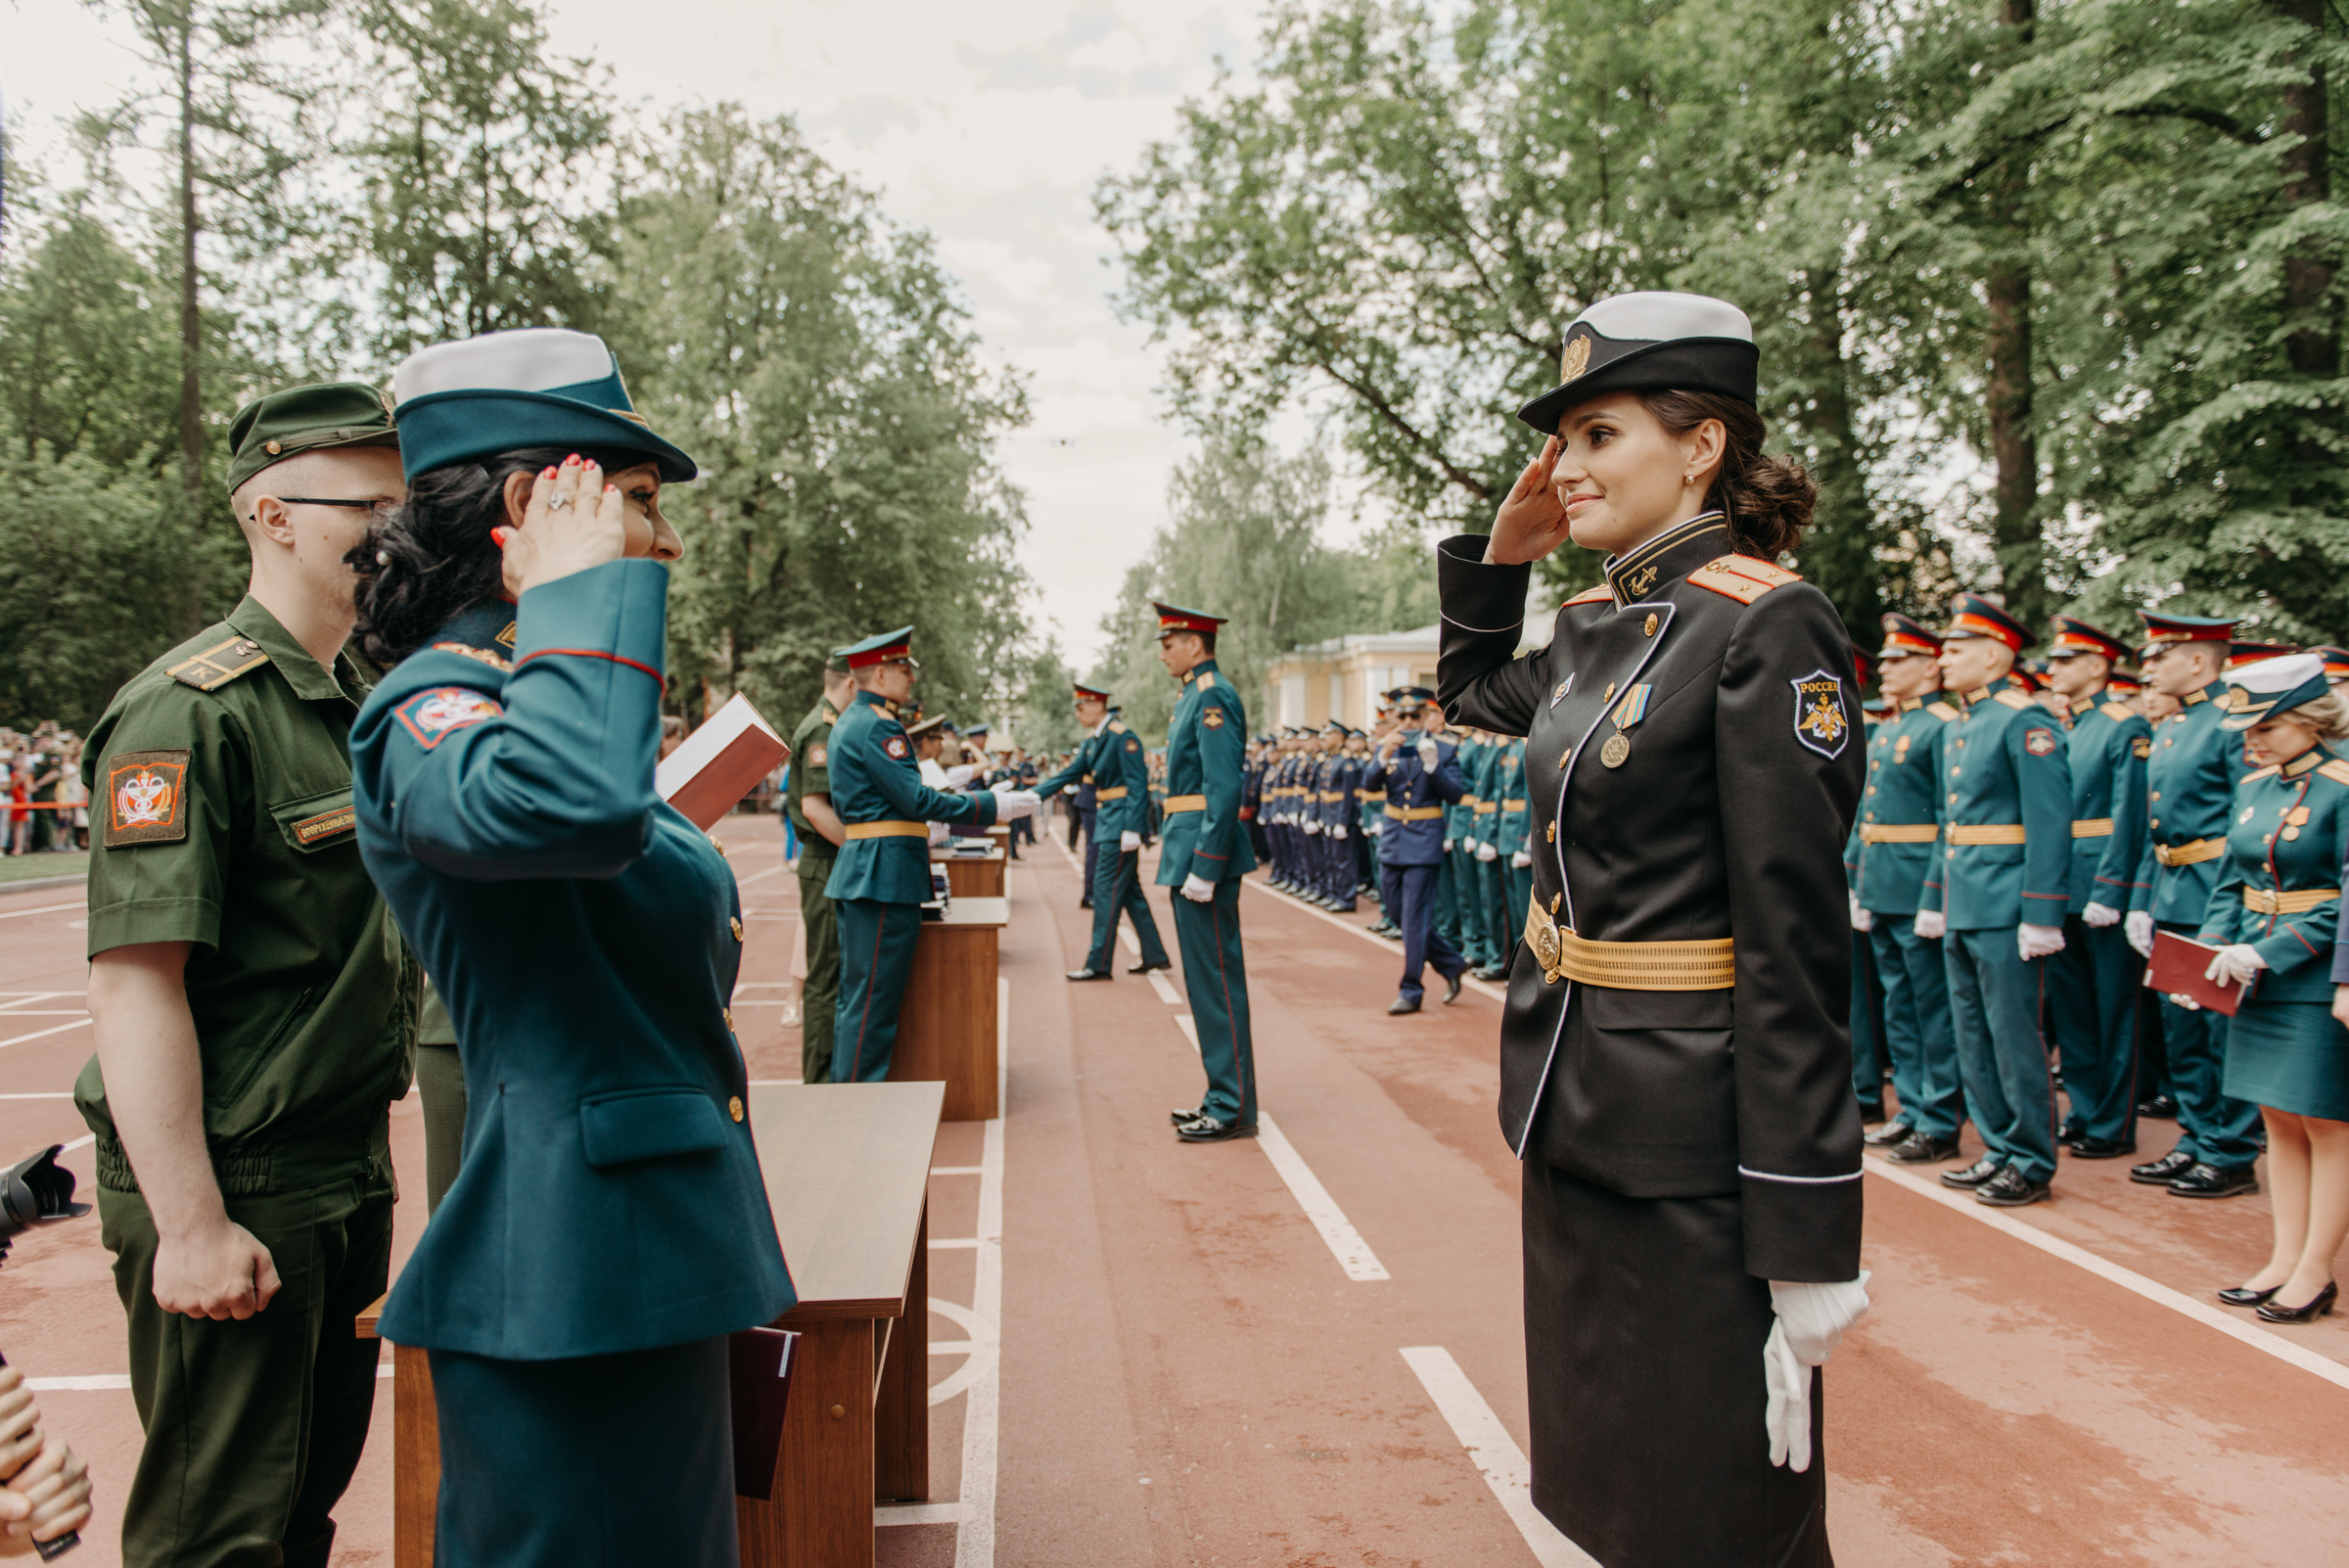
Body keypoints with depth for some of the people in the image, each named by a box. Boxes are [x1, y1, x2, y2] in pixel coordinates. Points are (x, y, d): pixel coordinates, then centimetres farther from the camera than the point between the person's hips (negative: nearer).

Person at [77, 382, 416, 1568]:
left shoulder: (363, 704, 11)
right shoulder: (194, 710, -17)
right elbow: (135, 981, -22)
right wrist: (193, 1230, -22)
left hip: (351, 1173, 8)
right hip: (238, 1187, -8)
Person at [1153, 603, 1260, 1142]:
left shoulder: (1214, 698, -14)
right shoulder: (1194, 697, 17)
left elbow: (1224, 790, -21)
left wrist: (1203, 869, -23)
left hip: (1204, 854, -10)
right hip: (1192, 853, 10)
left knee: (1217, 977, -5)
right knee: (1205, 977, 14)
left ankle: (1234, 1108, 3)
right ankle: (1223, 1093, 23)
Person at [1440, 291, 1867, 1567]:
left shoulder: (1767, 628, -16)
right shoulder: (1596, 626, 8)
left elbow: (1795, 944, -19)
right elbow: (1470, 691, 31)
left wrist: (1804, 1240, -19)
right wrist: (1503, 550, 14)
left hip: (1693, 1142, -8)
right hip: (1576, 1120, 8)